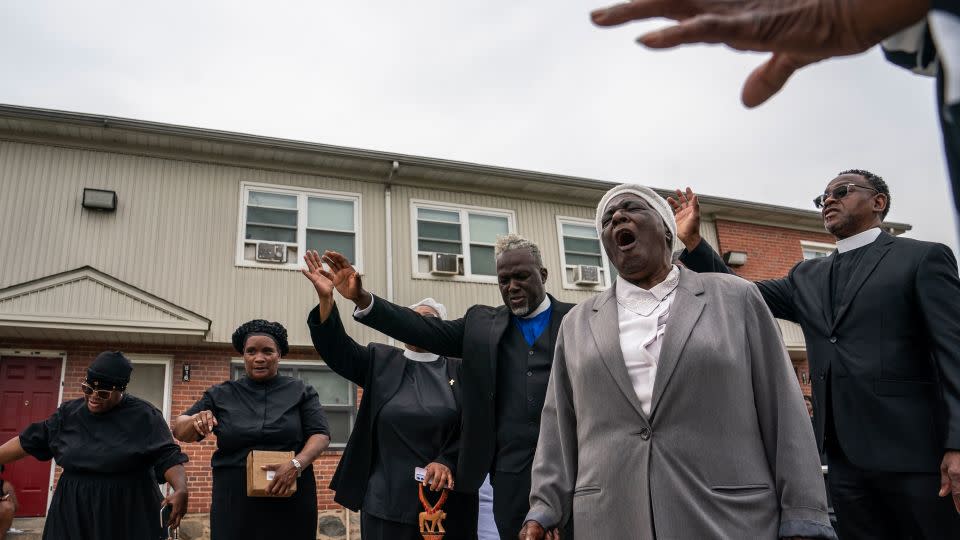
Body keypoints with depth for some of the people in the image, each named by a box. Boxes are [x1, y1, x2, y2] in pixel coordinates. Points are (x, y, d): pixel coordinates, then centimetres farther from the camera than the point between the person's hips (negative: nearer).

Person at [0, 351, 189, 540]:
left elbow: (167, 456, -15)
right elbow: (29, 441, 11)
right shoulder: (69, 412, 4)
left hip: (129, 511, -4)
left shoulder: (144, 416, -10)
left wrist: (181, 490, -30)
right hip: (73, 511, 4)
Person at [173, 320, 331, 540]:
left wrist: (296, 464, -21)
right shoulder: (221, 395, 7)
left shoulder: (301, 391, 3)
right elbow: (179, 430, 6)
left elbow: (321, 434, -2)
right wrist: (195, 422, -18)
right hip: (235, 503, 1)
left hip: (291, 502, -1)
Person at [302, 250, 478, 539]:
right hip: (388, 498, 0)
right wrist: (326, 298, -17)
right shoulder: (381, 362, 7)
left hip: (447, 498, 0)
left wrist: (447, 462, -17)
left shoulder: (459, 371, 5)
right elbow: (337, 347, -4)